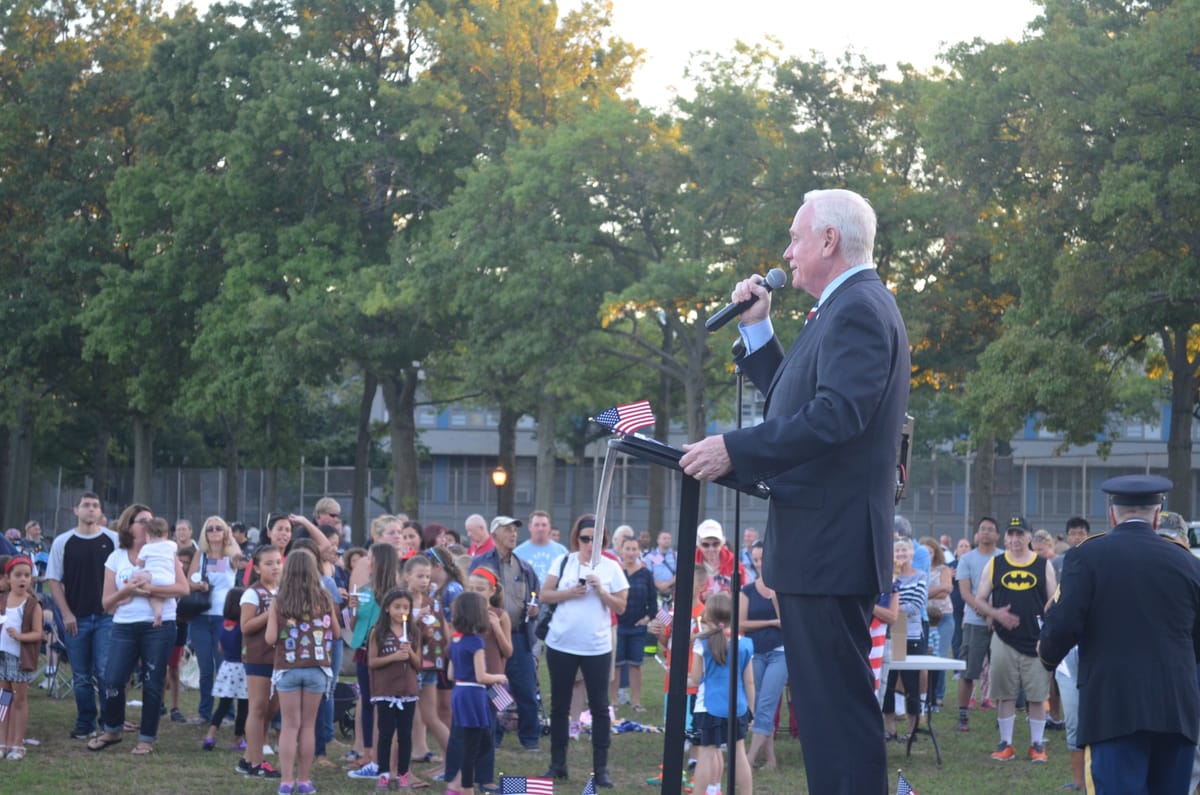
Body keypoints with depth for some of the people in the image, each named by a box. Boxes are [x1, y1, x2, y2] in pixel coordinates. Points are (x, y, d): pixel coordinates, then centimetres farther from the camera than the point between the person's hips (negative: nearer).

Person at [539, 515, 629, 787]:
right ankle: (558, 765, 18)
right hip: (561, 645, 1)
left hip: (597, 648, -1)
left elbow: (621, 607, -1)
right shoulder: (563, 562, 2)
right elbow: (544, 595, 0)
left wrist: (601, 590, -16)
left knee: (599, 707, 1)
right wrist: (569, 593, -15)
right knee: (559, 705, 9)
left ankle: (601, 768, 6)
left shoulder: (611, 568, -1)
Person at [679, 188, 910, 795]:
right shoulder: (853, 307, 21)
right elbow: (791, 400, 26)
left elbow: (836, 415, -26)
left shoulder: (857, 310, -13)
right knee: (831, 705, 14)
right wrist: (757, 328, 19)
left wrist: (734, 450, -24)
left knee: (838, 707, -11)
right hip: (822, 545, 11)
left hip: (829, 546, -11)